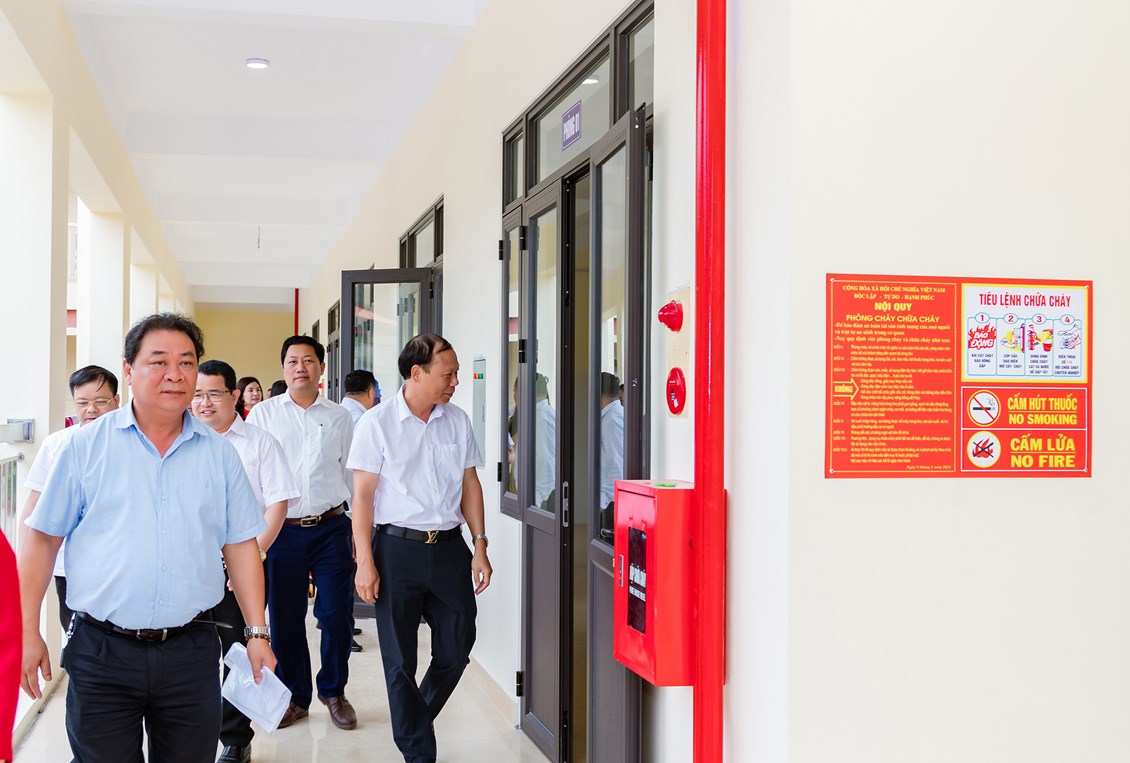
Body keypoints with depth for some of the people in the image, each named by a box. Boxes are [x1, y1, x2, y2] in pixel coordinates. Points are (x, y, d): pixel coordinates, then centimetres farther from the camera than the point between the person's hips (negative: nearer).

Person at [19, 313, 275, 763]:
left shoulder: (218, 454, 6)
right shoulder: (86, 446, 0)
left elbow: (241, 545, 8)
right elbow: (43, 538, 3)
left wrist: (258, 633, 5)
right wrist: (28, 633, -1)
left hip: (191, 653, 2)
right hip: (102, 652, -1)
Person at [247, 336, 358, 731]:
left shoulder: (339, 417, 8)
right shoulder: (263, 414, 4)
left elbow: (352, 474, 12)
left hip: (331, 528, 1)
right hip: (282, 531, -1)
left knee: (337, 615, 1)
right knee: (285, 619, 6)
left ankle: (333, 690, 23)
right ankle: (295, 697, 23)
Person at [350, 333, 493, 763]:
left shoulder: (457, 421, 6)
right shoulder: (377, 424, -6)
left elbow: (470, 485, 12)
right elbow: (363, 494, -6)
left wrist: (479, 546, 6)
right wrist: (365, 562, -11)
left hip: (450, 548, 4)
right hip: (398, 549, -4)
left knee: (456, 650, 9)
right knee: (400, 660, 4)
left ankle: (415, 722, 36)